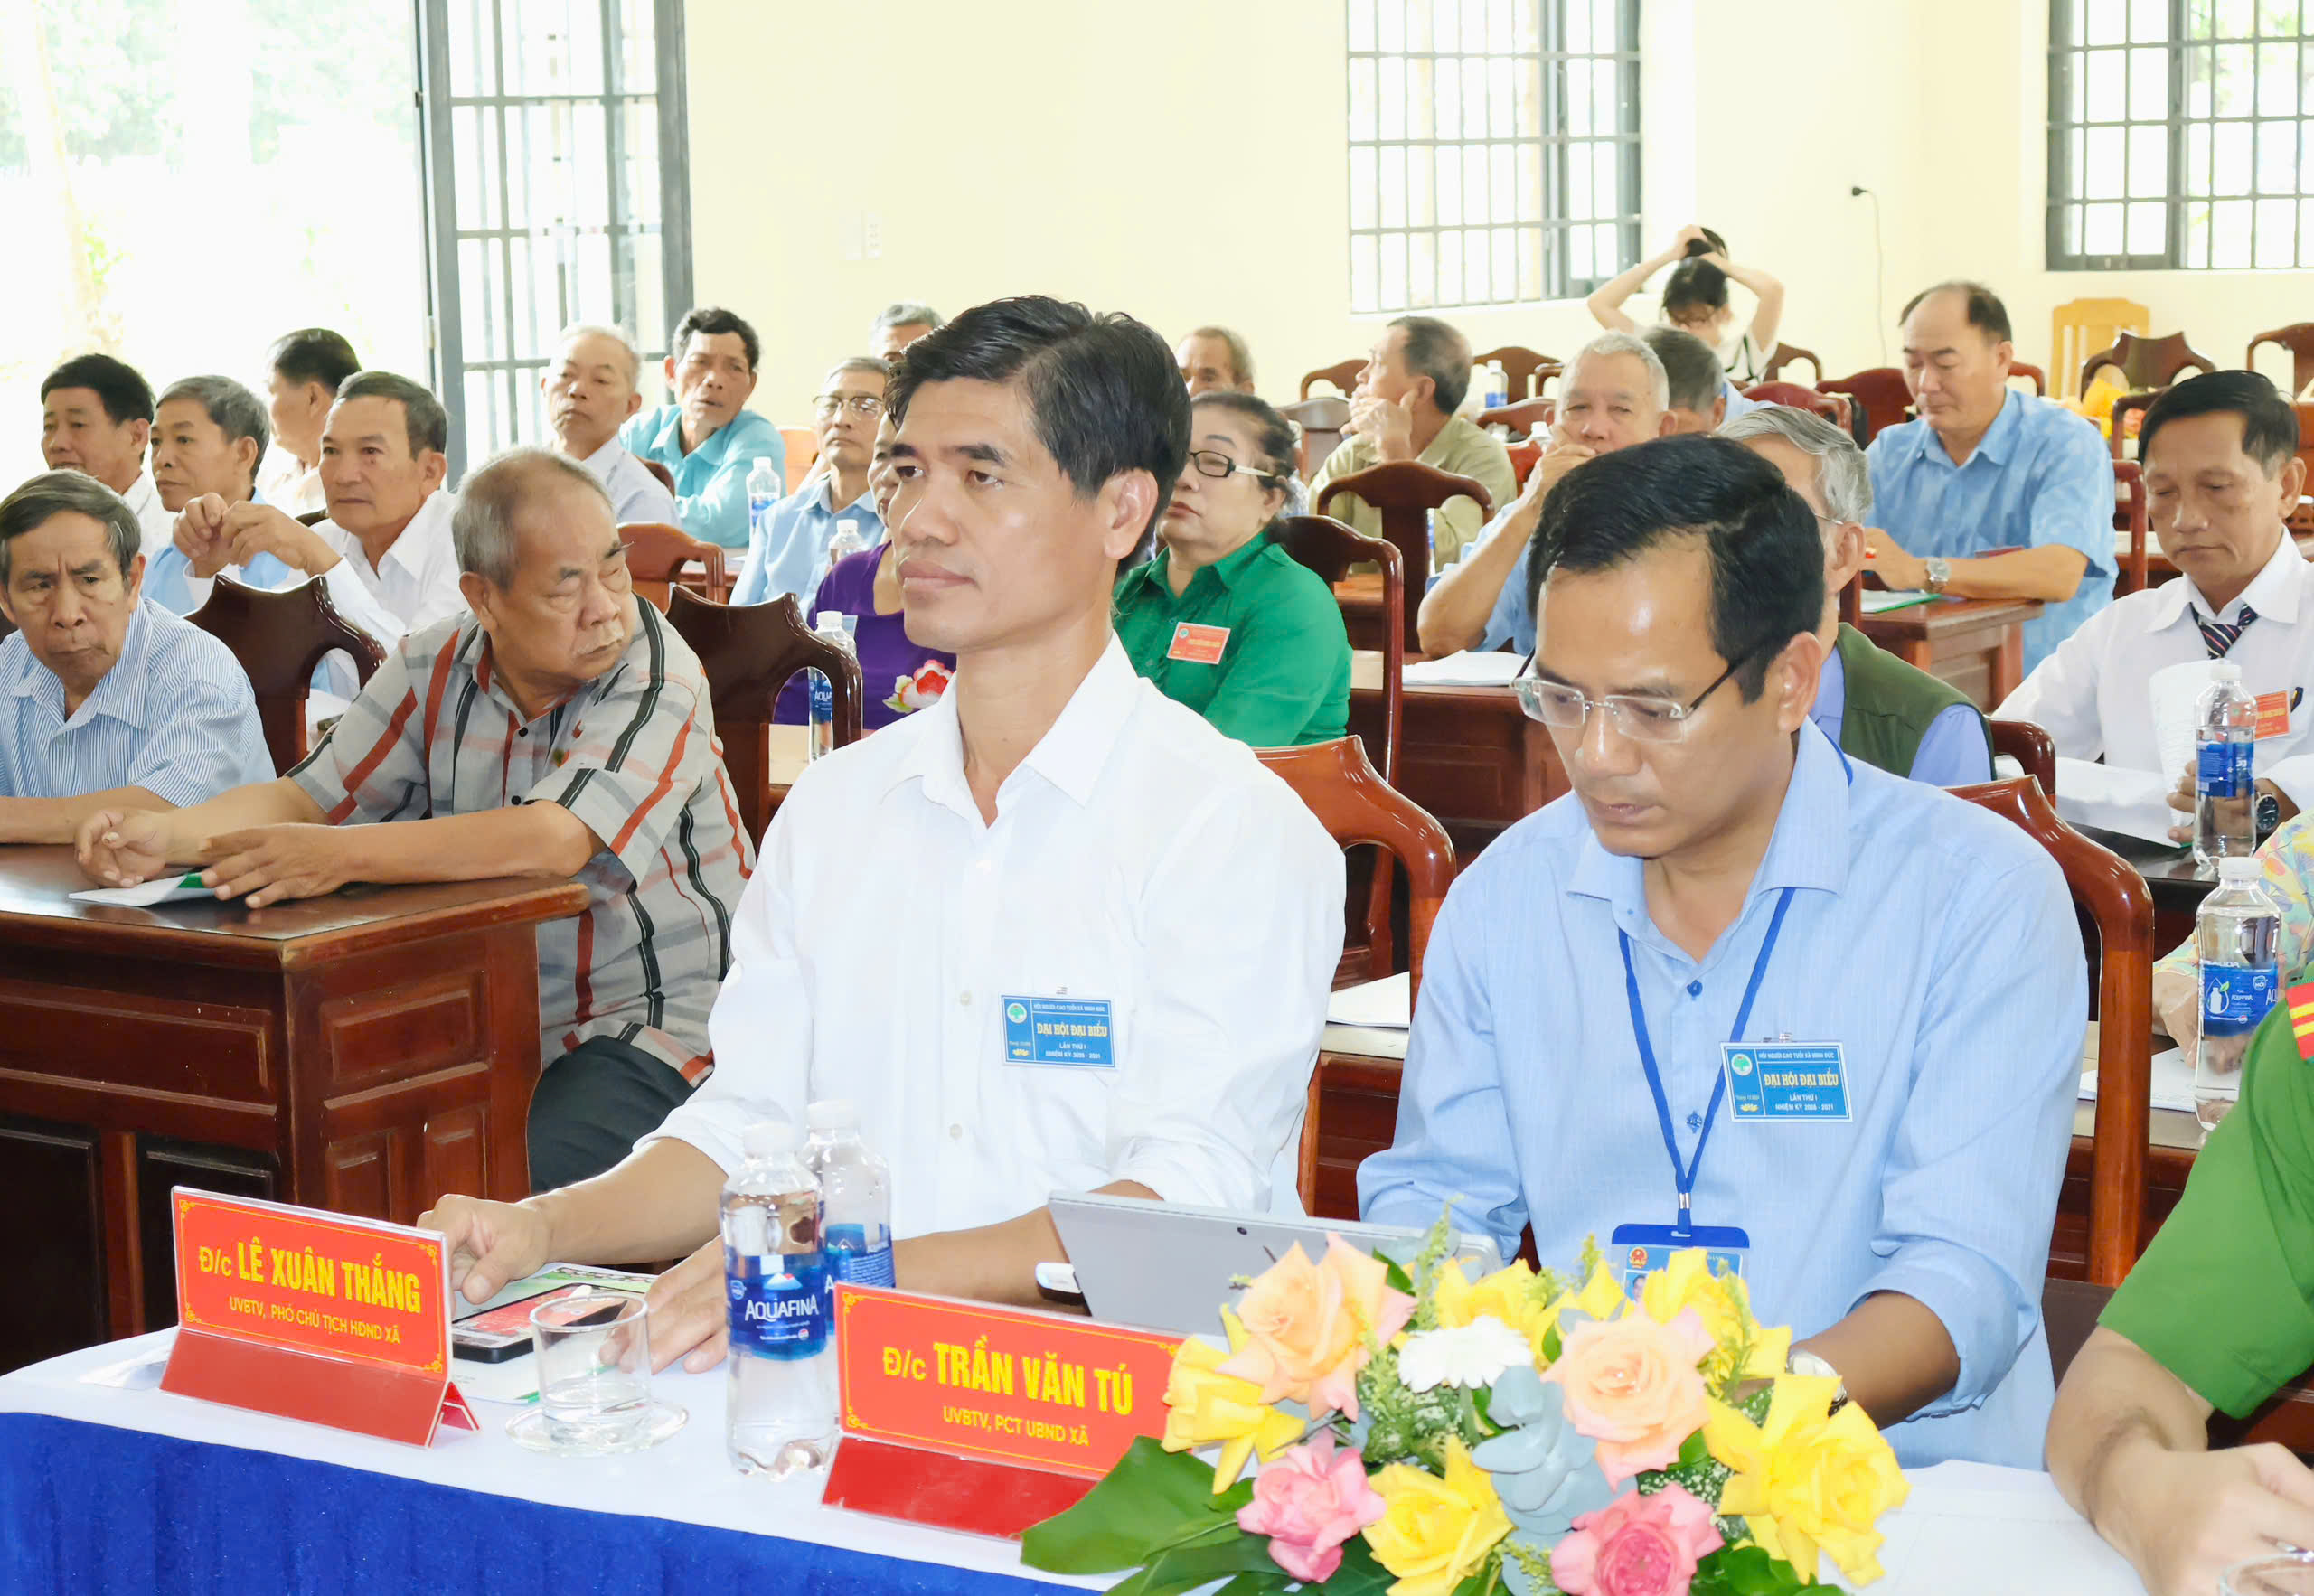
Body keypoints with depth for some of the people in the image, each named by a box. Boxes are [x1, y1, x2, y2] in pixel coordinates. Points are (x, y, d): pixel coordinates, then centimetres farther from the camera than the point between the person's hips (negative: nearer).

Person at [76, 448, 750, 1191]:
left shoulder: (653, 668, -15)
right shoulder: (435, 668, 3)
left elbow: (553, 841, -29)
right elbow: (306, 799, 7)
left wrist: (339, 857, -30)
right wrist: (164, 836, -13)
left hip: (653, 1025, -5)